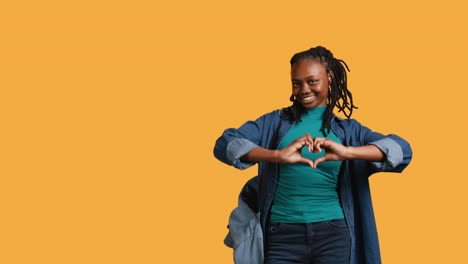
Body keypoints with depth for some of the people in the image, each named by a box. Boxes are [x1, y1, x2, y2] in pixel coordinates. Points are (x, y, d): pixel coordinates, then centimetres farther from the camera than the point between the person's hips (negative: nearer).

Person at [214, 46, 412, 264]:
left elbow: (402, 150, -8)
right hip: (283, 235, 0)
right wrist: (278, 155, -24)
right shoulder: (275, 122, 7)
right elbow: (224, 144, -8)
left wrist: (347, 152, -25)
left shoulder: (348, 130, 8)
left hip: (334, 236, 1)